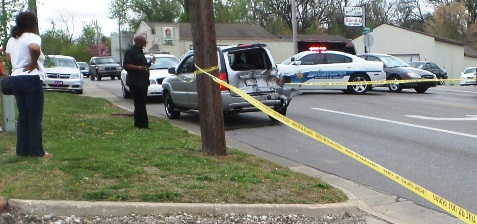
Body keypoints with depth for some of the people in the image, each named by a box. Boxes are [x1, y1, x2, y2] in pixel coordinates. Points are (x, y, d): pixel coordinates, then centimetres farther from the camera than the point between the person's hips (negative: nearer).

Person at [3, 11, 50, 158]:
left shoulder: (12, 40, 14)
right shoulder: (33, 37, -11)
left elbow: (8, 59, 16)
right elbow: (34, 48, -33)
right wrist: (33, 62, -20)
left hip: (16, 79, 8)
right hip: (31, 79, -8)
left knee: (23, 116, 12)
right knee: (35, 117, -2)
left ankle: (22, 150, 14)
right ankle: (36, 151, -1)